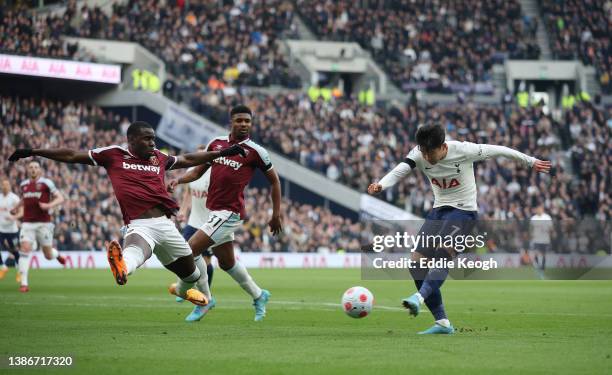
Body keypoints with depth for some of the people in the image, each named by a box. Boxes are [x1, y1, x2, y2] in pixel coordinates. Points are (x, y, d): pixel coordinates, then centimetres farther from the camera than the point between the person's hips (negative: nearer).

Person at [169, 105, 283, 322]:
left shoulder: (255, 151, -8)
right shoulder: (216, 143, 6)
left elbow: (274, 181, 3)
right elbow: (198, 171, 14)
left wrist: (276, 215, 3)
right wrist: (179, 180, -6)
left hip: (229, 213, -7)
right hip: (214, 211, 7)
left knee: (191, 250, -14)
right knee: (227, 263, 19)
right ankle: (258, 296, 38)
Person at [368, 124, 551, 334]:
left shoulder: (463, 151, -19)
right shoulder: (419, 155, -9)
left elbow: (498, 151, -6)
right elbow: (398, 171, -25)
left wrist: (531, 162, 7)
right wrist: (380, 185, -48)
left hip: (464, 211, -5)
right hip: (438, 210, 6)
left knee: (443, 253, -32)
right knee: (417, 263, -6)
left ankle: (419, 298, -47)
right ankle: (442, 322, -3)